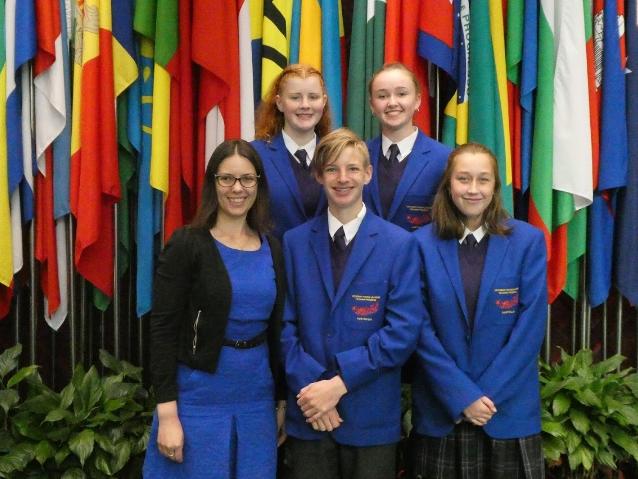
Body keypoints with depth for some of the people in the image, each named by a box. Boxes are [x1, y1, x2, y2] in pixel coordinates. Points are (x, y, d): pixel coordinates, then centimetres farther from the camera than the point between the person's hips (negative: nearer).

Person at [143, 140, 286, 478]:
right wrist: (167, 412, -15)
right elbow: (162, 330, -11)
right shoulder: (187, 245, -9)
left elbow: (277, 330, 11)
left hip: (257, 397, 5)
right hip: (198, 396, -4)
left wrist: (282, 399, 11)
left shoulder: (272, 250, 6)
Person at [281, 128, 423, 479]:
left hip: (371, 416, -1)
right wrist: (309, 386, -12)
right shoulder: (294, 242, 4)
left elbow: (404, 332, -10)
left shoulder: (400, 244, -4)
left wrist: (339, 383, -15)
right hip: (307, 413, 2)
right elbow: (285, 325, 0)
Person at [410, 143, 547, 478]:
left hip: (510, 408, 0)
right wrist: (462, 396, -12)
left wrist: (487, 394, -11)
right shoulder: (422, 243, -3)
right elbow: (421, 328, -5)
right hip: (440, 409, 0)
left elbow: (531, 325, -6)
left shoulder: (528, 241, -2)